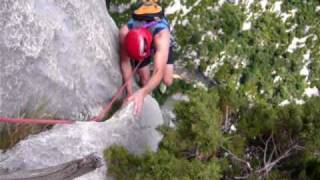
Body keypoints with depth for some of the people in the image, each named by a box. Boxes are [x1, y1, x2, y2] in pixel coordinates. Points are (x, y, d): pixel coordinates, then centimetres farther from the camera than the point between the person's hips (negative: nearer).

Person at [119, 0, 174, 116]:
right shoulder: (125, 32, -42)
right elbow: (125, 62, -28)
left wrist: (142, 93, -75)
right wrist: (129, 92, -31)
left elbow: (159, 72, -58)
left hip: (160, 45, -1)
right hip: (141, 45, 1)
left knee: (167, 81, -8)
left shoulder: (162, 36, -51)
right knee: (145, 79, -5)